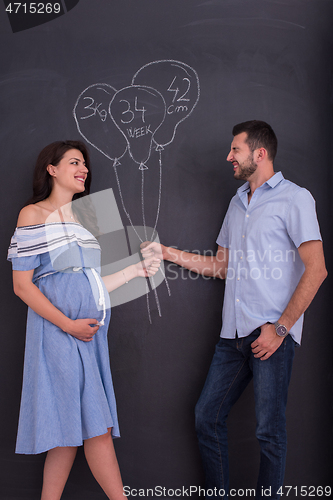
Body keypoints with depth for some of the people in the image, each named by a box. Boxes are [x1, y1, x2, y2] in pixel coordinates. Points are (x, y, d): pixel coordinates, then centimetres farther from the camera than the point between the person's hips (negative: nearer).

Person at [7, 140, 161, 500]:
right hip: (57, 330, -7)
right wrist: (68, 324, -15)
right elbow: (22, 285, -8)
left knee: (70, 429, 5)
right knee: (96, 428, -8)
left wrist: (136, 270, 15)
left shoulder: (82, 219, 19)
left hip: (89, 332, 7)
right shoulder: (33, 215, -2)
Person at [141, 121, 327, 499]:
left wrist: (280, 327, -14)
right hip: (233, 332, 7)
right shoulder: (237, 203, 20)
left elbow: (316, 269, -11)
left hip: (272, 332, -7)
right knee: (207, 416, 10)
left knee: (268, 430, -3)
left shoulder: (294, 198, -4)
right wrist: (169, 253, 17)